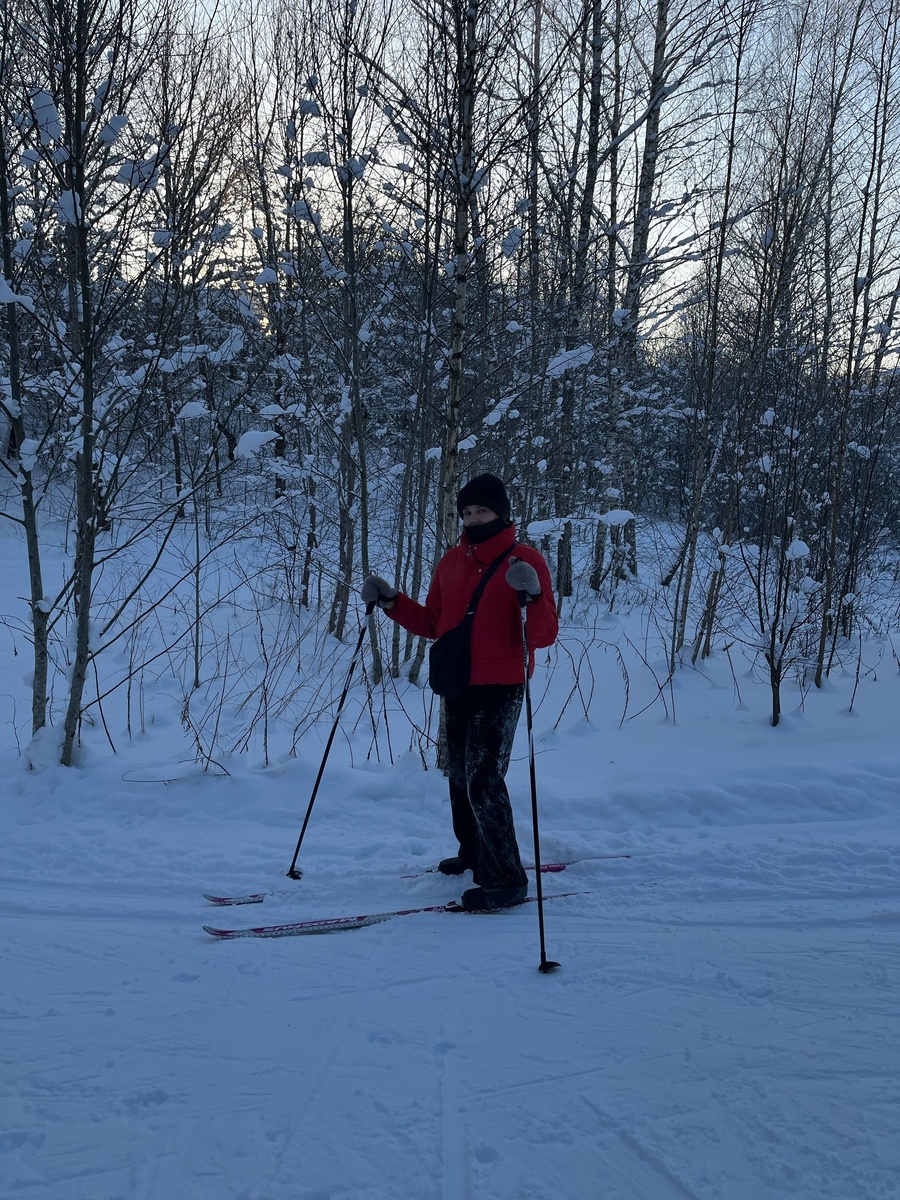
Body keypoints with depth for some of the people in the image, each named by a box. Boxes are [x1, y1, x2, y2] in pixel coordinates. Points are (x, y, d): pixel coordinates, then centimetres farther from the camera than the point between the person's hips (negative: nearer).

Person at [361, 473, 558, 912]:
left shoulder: (524, 561, -9)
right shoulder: (451, 562, 9)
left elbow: (545, 635, -16)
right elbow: (432, 624, 17)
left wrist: (533, 596, -34)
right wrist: (390, 601, 5)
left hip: (500, 688, -7)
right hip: (457, 688, 7)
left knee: (483, 780, -13)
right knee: (460, 775, 17)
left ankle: (506, 879, -7)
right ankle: (473, 854, 36)